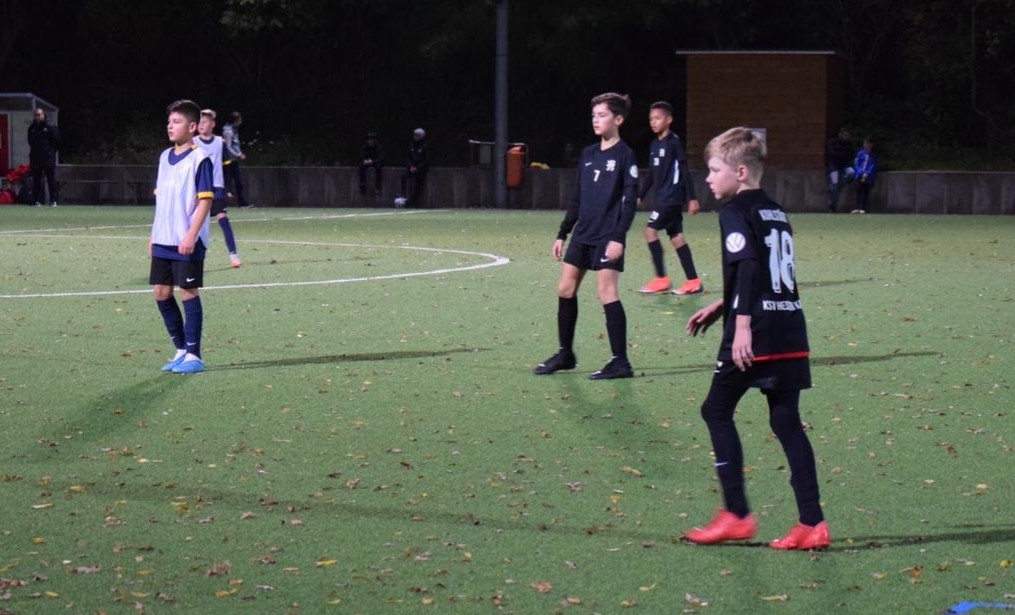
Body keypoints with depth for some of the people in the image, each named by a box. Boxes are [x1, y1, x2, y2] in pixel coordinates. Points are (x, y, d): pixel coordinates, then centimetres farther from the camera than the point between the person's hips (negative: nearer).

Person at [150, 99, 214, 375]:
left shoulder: (199, 159, -10)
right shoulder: (165, 158, 13)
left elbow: (205, 200, -13)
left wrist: (191, 235, -20)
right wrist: (153, 235, 16)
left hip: (187, 242, -8)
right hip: (163, 241, 8)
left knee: (188, 292, -4)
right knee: (161, 293, 8)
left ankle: (193, 356, 2)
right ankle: (182, 350, 19)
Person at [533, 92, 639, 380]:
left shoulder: (624, 155, -7)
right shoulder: (588, 154, 12)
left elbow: (630, 199, -12)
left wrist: (618, 237, -20)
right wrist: (563, 234, 16)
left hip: (607, 238, -7)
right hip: (582, 235, 7)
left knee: (606, 292, -11)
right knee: (565, 289, 8)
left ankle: (620, 362, -7)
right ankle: (565, 354, 20)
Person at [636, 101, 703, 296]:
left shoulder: (674, 142, -11)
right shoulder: (654, 145, 13)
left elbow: (685, 171, -13)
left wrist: (692, 198, -15)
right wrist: (641, 197, 22)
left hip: (672, 197, -8)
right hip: (663, 197, 8)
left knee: (650, 230, -11)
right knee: (676, 236, 7)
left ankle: (661, 279, -7)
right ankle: (693, 281, 8)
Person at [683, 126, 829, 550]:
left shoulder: (736, 212, -7)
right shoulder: (775, 212, 19)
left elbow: (749, 265, -21)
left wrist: (743, 323, -25)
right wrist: (722, 306, 30)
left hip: (755, 337, -8)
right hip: (791, 332, 8)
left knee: (717, 410, 6)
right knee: (786, 421, 8)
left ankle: (737, 515, 3)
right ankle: (812, 523, 2)